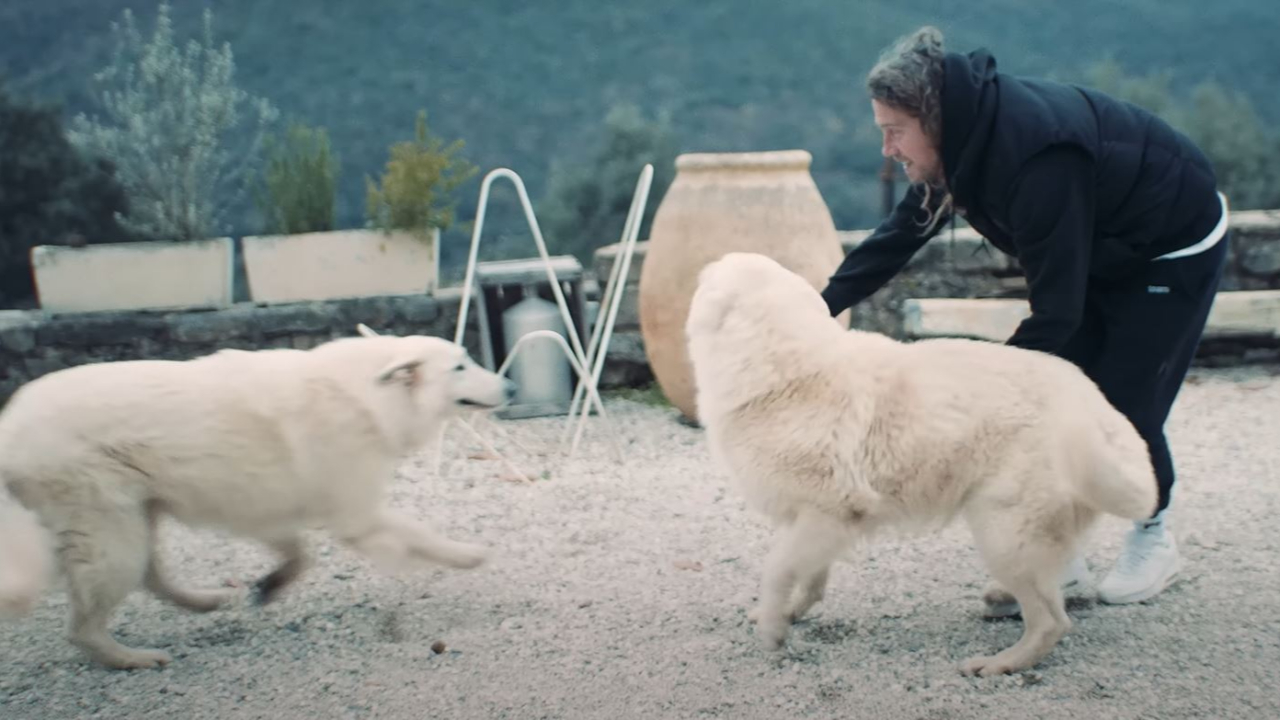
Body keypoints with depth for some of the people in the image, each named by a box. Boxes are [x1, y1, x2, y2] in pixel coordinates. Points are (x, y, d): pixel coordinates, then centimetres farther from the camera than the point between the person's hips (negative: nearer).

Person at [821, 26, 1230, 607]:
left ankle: (1153, 538, 19)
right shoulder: (970, 138, -14)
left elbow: (1055, 309, -35)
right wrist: (821, 307, -11)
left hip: (1176, 252, -8)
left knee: (1125, 402, -6)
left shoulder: (1037, 159, -40)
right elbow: (899, 235, -3)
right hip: (1099, 252, 8)